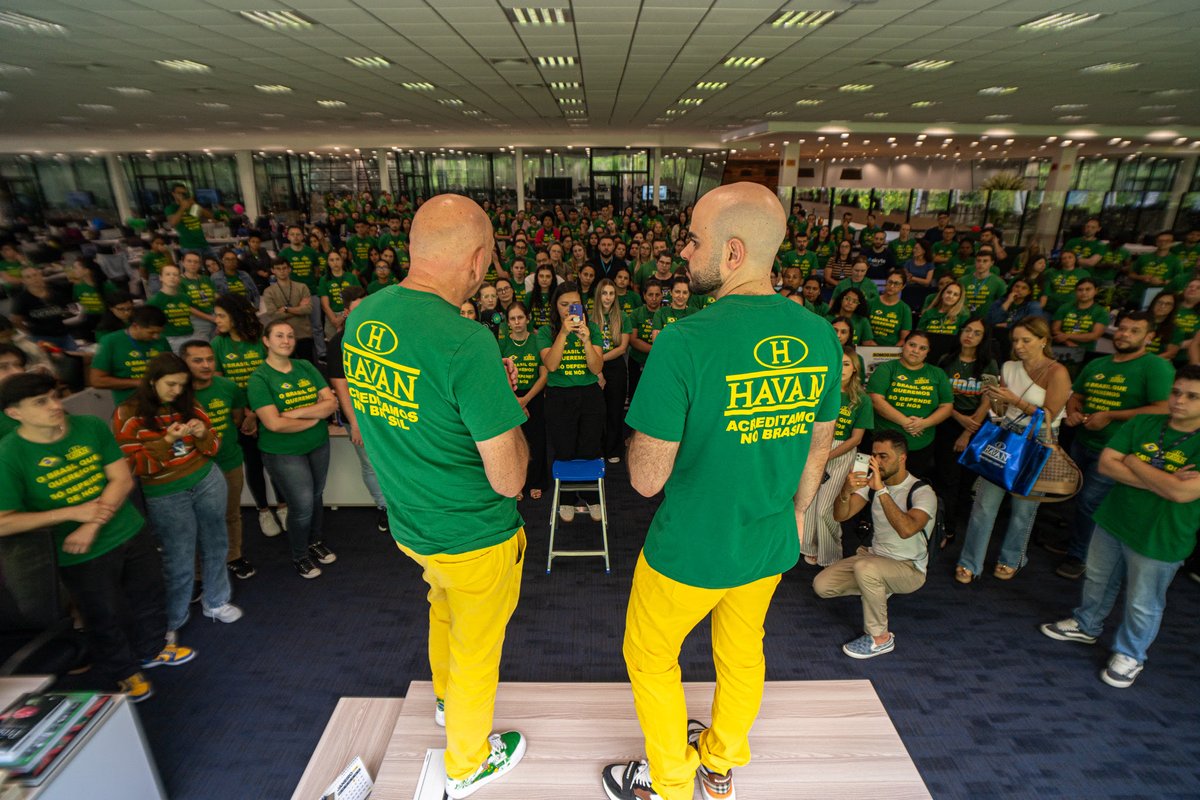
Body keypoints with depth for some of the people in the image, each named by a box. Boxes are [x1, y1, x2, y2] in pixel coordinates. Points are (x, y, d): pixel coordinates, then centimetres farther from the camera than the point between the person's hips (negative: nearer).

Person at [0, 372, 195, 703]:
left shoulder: (92, 427, -11)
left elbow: (122, 479, -11)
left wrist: (92, 526, -21)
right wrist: (73, 513, -22)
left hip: (131, 534, 3)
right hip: (82, 556, -3)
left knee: (148, 597, 22)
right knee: (106, 618, 16)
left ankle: (152, 649, 49)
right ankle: (121, 672, 42)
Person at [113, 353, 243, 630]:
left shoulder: (189, 404, 1)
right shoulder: (128, 414, -9)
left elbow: (212, 447, 5)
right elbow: (134, 465, -11)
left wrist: (203, 434, -16)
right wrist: (167, 441, -24)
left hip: (208, 481, 4)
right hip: (166, 495, -3)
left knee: (215, 547, 15)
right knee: (179, 561, 8)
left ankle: (216, 602, 35)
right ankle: (171, 624, 29)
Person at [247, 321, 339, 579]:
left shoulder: (306, 367, 2)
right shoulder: (259, 378, -11)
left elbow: (331, 402, -5)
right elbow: (274, 423, -21)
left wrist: (298, 412, -18)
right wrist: (315, 417, -12)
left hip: (319, 445, 5)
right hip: (284, 453, -4)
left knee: (316, 497, 17)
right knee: (302, 506, -1)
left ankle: (316, 542, 41)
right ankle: (299, 557, 24)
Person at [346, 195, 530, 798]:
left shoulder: (362, 317, -6)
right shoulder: (466, 342, -31)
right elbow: (508, 479, -27)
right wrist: (507, 398, -11)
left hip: (407, 522, 7)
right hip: (474, 536, -7)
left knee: (443, 606, 34)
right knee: (475, 652, 18)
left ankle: (446, 698, 62)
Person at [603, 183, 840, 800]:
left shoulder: (683, 343, -28)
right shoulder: (820, 336, -8)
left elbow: (647, 479, -23)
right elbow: (818, 447, 5)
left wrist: (646, 425, -4)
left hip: (691, 552, -6)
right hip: (771, 547, 6)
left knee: (649, 658, 21)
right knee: (741, 652, 28)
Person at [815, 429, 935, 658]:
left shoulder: (922, 492, -20)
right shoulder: (872, 480, -3)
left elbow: (906, 530, -40)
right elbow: (840, 515, -9)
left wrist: (881, 490, -43)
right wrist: (846, 491, -30)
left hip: (909, 568, -6)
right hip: (875, 556, 6)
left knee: (864, 568, -37)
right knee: (822, 585, -8)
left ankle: (880, 638, -15)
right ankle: (878, 590, 18)